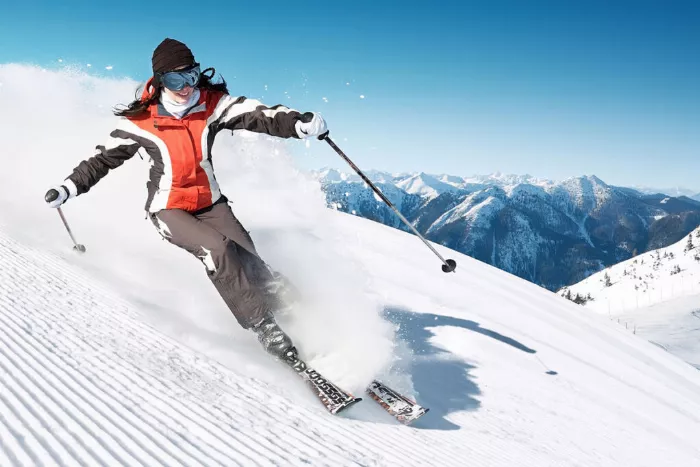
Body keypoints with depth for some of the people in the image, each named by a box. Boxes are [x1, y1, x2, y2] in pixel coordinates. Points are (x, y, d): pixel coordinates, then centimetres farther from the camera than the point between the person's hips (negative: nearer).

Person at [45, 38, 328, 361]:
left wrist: (299, 124, -38)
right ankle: (262, 324, -19)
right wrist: (70, 187, -5)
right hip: (169, 210, -3)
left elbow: (258, 115, -21)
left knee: (248, 260, -17)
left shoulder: (212, 104, -9)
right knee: (218, 249, -27)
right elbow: (105, 158, 1)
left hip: (210, 202, 3)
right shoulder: (140, 122, -12)